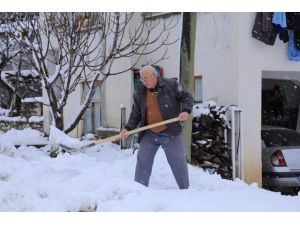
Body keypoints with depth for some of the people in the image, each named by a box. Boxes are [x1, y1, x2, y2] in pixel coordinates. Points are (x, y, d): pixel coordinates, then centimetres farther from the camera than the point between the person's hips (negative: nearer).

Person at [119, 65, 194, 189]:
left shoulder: (171, 85, -4)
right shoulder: (139, 94, 5)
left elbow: (187, 97, -1)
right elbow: (135, 115, 8)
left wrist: (185, 110, -20)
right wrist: (128, 128, -7)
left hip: (171, 134, -3)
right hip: (149, 135, 3)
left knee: (178, 162, 3)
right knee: (143, 160, -3)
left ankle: (185, 188, 17)